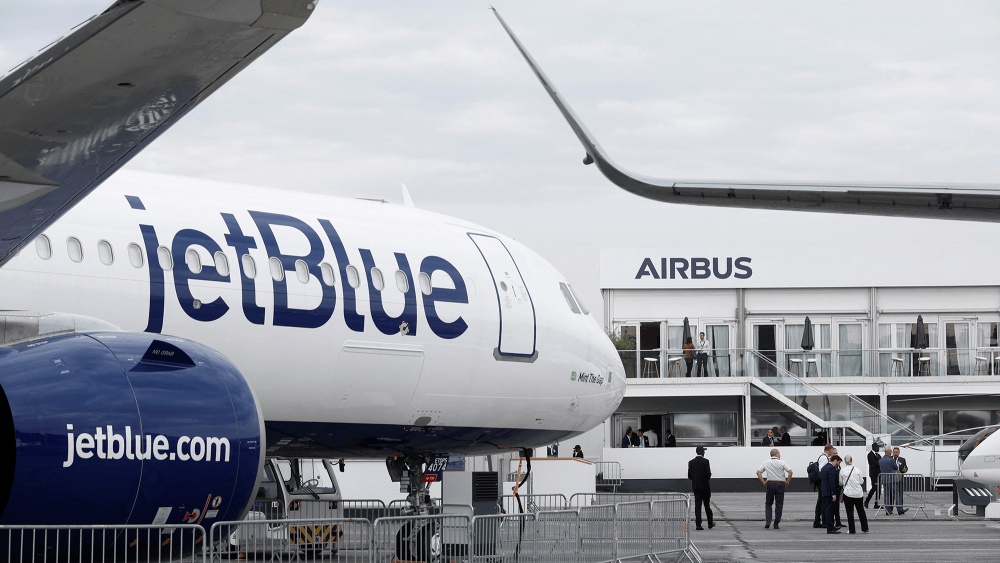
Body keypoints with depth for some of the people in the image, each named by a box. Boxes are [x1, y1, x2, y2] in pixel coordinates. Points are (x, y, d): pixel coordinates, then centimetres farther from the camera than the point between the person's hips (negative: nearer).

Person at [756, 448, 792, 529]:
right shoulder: (782, 463, -3)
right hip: (780, 485, -2)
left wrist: (763, 482, 4)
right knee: (779, 505, 6)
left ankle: (768, 521, -6)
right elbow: (790, 472, -12)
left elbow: (758, 472, 2)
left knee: (768, 504, 13)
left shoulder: (766, 463, 6)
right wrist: (787, 481, -1)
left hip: (770, 484, 2)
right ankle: (776, 524, 5)